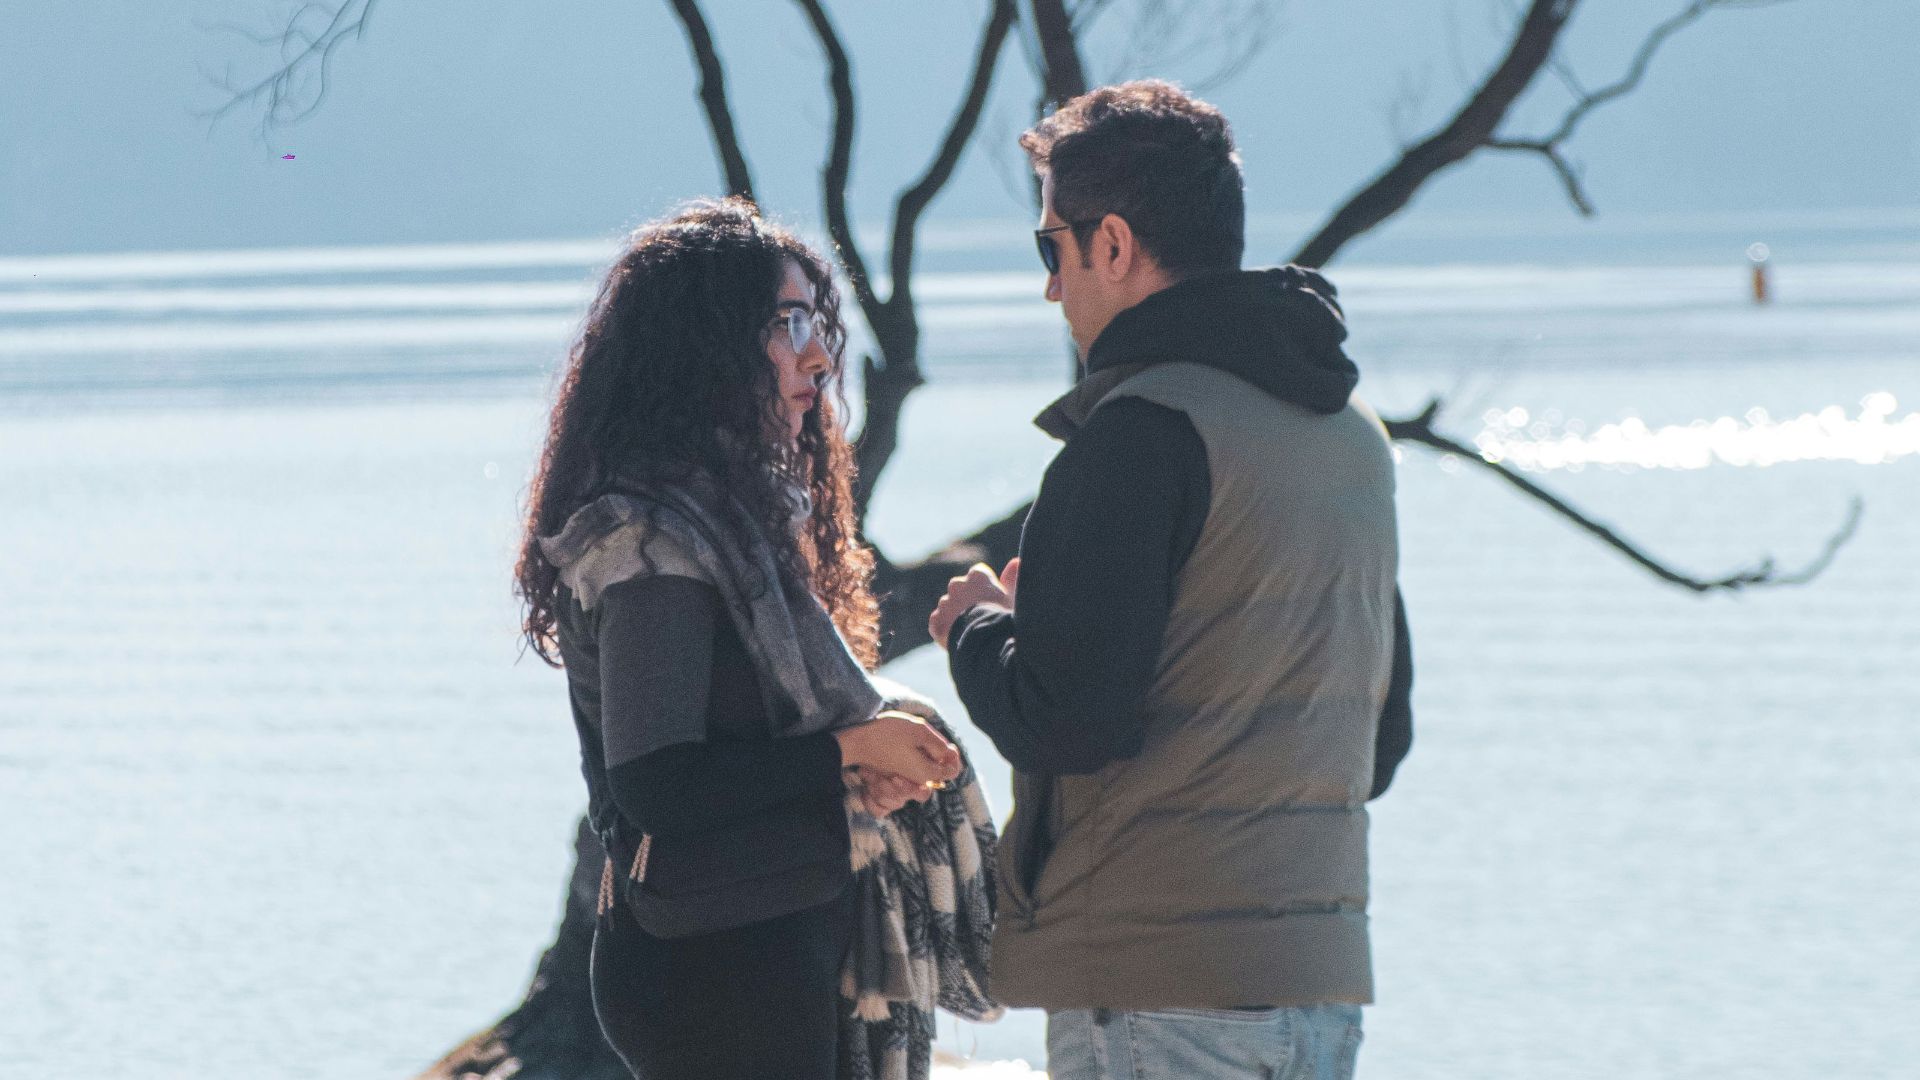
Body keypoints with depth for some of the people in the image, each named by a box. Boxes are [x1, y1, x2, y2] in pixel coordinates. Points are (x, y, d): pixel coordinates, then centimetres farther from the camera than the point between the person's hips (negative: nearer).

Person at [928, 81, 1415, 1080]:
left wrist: (978, 630, 3)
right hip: (1324, 977, 9)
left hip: (1157, 991, -9)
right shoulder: (1353, 434, 15)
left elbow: (1063, 724, -18)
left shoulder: (1143, 427, -13)